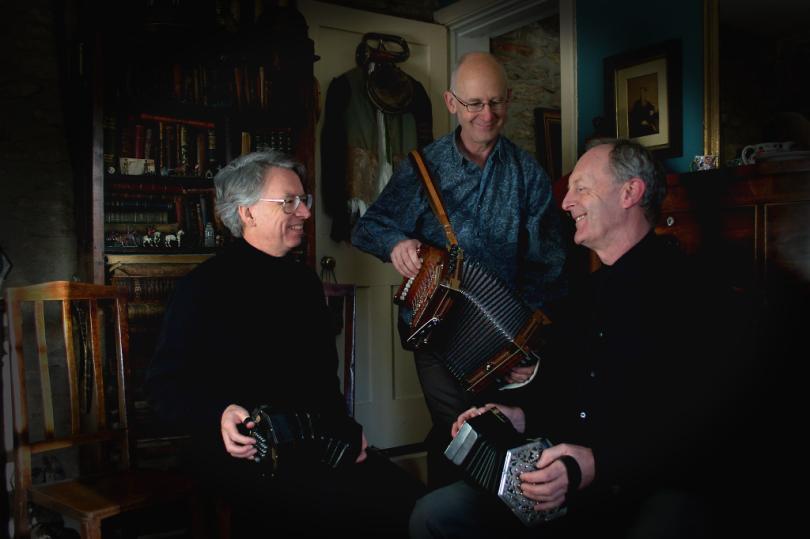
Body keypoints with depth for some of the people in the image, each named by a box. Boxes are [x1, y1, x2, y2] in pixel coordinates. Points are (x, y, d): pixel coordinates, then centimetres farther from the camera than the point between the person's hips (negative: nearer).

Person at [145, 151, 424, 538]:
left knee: (409, 497, -13)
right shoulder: (203, 287, -5)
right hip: (244, 453, -7)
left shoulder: (305, 281, 17)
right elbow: (167, 384, -9)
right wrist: (219, 416, -26)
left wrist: (344, 427, 10)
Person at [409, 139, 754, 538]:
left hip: (659, 490, -6)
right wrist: (520, 416, 7)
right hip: (565, 479, 6)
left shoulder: (696, 295, -7)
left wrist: (601, 464, -25)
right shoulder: (584, 294, 20)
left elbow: (704, 426, -17)